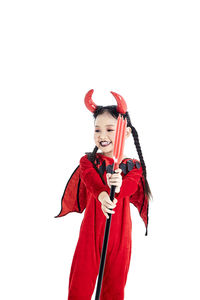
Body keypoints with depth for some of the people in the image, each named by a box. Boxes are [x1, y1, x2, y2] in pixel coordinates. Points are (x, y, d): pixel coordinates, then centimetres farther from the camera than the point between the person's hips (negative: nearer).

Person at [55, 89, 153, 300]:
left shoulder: (133, 167, 3)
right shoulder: (88, 161, 2)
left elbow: (131, 186, -18)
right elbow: (91, 181, -19)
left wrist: (118, 186, -42)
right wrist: (102, 195, -42)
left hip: (119, 234, 1)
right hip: (91, 232, 0)